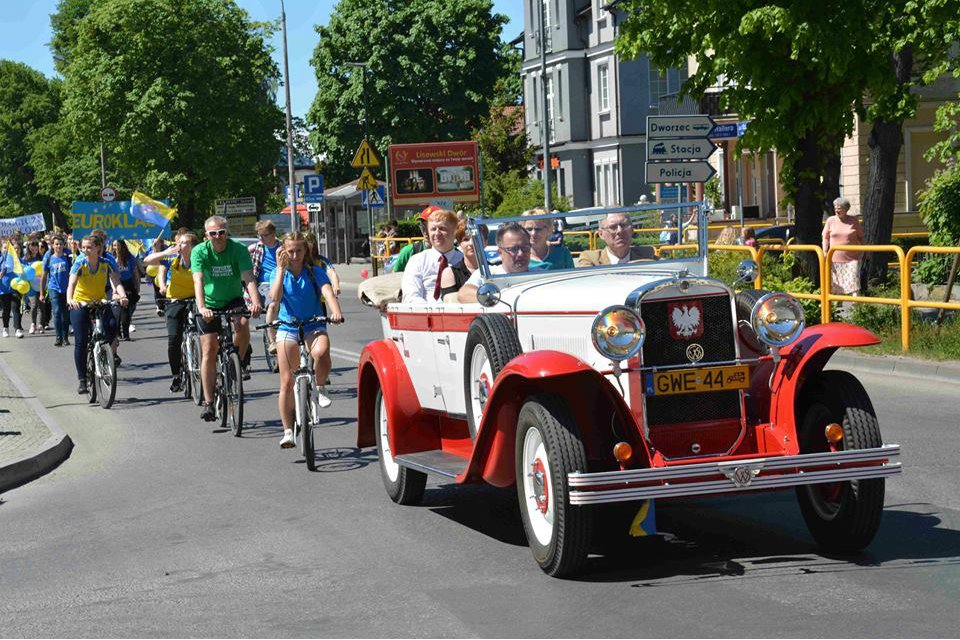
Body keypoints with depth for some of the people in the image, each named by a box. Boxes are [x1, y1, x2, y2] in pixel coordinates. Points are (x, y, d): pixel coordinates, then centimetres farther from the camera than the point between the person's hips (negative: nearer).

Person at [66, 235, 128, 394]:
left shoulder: (107, 263, -12)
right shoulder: (79, 264, -15)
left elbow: (116, 282, -23)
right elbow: (71, 283, -29)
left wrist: (122, 296, -44)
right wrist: (69, 299, -50)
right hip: (80, 304, 0)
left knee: (111, 324, -31)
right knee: (81, 343, -5)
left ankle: (113, 354, -4)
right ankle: (82, 380, 6)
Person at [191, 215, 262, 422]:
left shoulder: (238, 249, -16)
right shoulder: (199, 251, -17)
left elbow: (248, 278, -27)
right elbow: (198, 281, -29)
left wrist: (255, 302, -44)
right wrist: (201, 307, -45)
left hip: (233, 300, 0)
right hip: (209, 304, 0)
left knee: (243, 325, -31)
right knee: (209, 350, -5)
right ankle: (208, 402, 1)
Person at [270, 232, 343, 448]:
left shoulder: (315, 272, -2)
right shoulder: (279, 273, 3)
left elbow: (328, 292, -20)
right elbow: (275, 298, -15)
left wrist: (336, 311, -39)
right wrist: (281, 268, -16)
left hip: (314, 327, -2)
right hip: (287, 328, 2)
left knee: (321, 351, -37)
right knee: (287, 381, -3)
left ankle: (320, 388, -8)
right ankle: (288, 430, 8)